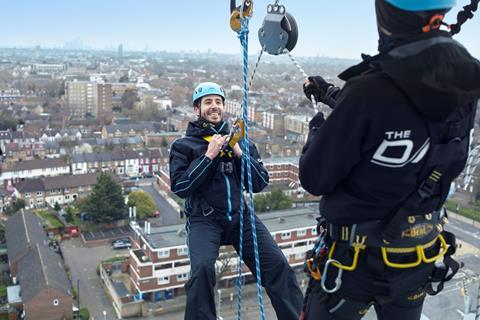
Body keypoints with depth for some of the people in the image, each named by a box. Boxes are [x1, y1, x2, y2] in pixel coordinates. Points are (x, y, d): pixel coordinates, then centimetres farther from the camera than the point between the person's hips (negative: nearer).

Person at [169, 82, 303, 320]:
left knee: (277, 263, -13)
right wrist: (208, 156, -12)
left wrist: (239, 153, -6)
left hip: (239, 215, 3)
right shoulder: (184, 146, 6)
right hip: (204, 219, -2)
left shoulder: (240, 141, 14)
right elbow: (179, 187, -7)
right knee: (202, 268, -28)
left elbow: (260, 184, 7)